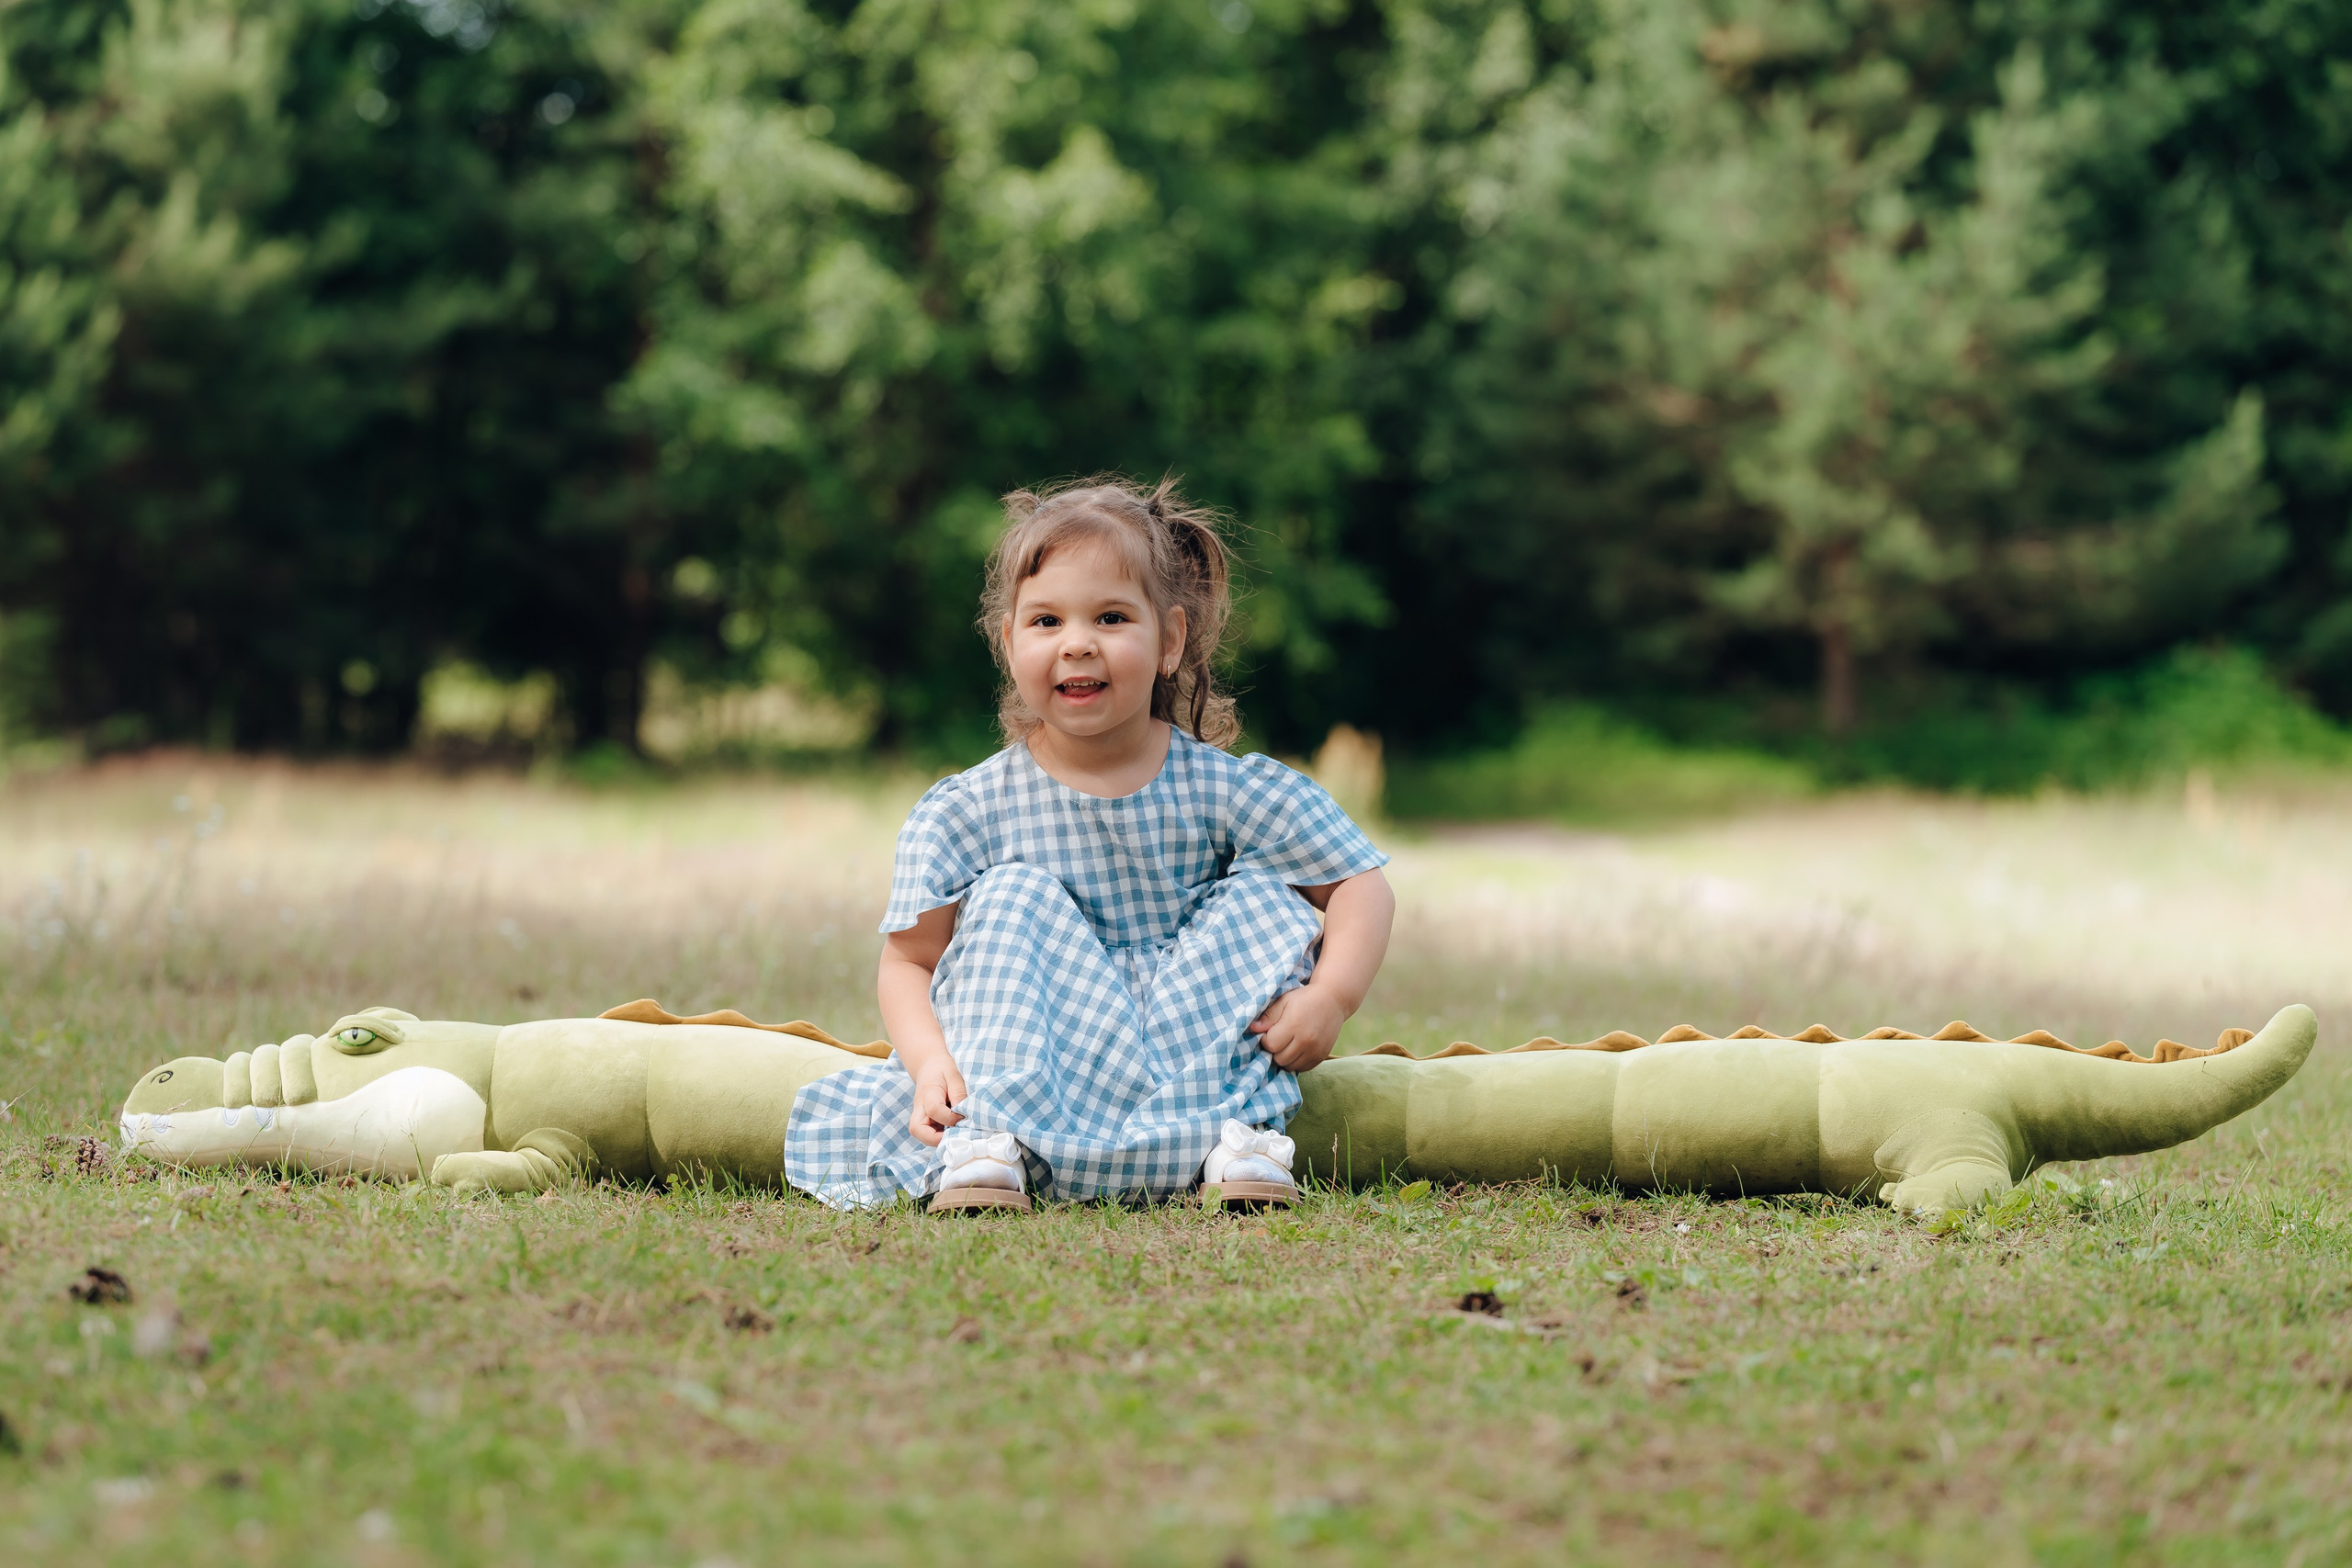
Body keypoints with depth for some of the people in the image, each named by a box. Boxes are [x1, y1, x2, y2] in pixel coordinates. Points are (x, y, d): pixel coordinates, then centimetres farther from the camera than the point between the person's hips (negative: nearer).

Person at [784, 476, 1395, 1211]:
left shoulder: (1225, 790, -3)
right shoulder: (964, 811, -5)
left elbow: (1362, 884, 0)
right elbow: (908, 962, -6)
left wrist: (1329, 997, -20)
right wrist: (930, 1062, -27)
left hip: (1192, 1050, 1)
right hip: (1033, 1063, -1)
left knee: (1264, 897, -13)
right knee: (1012, 895, -19)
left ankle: (1240, 1133, -27)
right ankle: (985, 1139, -34)